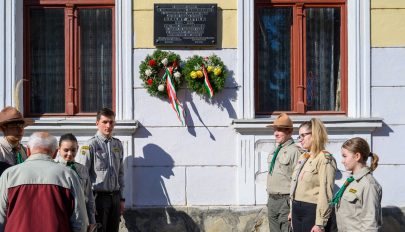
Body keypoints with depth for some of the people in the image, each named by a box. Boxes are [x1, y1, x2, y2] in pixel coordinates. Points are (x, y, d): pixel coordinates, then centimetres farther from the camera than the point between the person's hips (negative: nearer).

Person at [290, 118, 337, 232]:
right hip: (297, 210, 8)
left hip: (312, 211, -8)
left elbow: (325, 193, -17)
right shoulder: (302, 157, 15)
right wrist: (292, 211, 16)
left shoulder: (325, 159, -11)